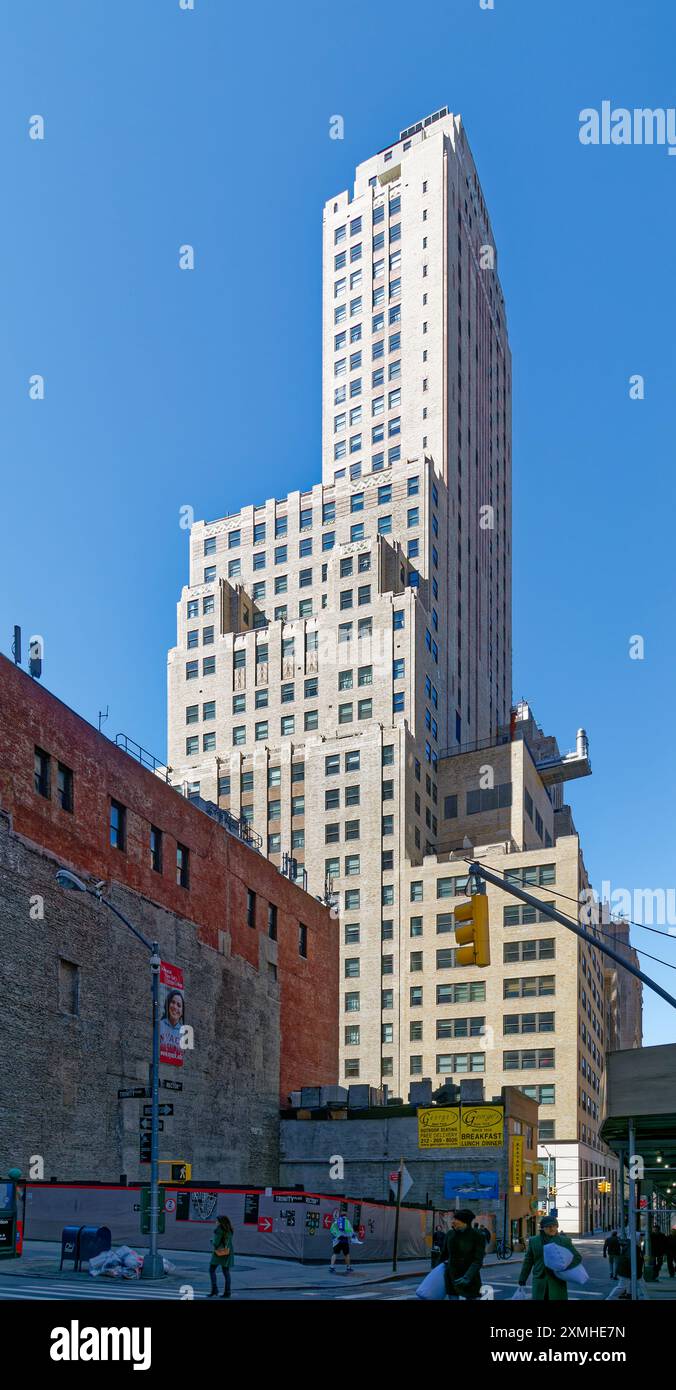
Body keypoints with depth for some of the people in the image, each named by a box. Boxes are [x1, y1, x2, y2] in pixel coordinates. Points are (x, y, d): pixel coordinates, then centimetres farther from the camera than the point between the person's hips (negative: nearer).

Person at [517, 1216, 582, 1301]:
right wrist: (521, 1282, 6)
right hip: (540, 1283, 1)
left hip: (557, 1283, -1)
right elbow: (528, 1262, 8)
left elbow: (577, 1257, -1)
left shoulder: (564, 1241, -1)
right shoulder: (534, 1241, 3)